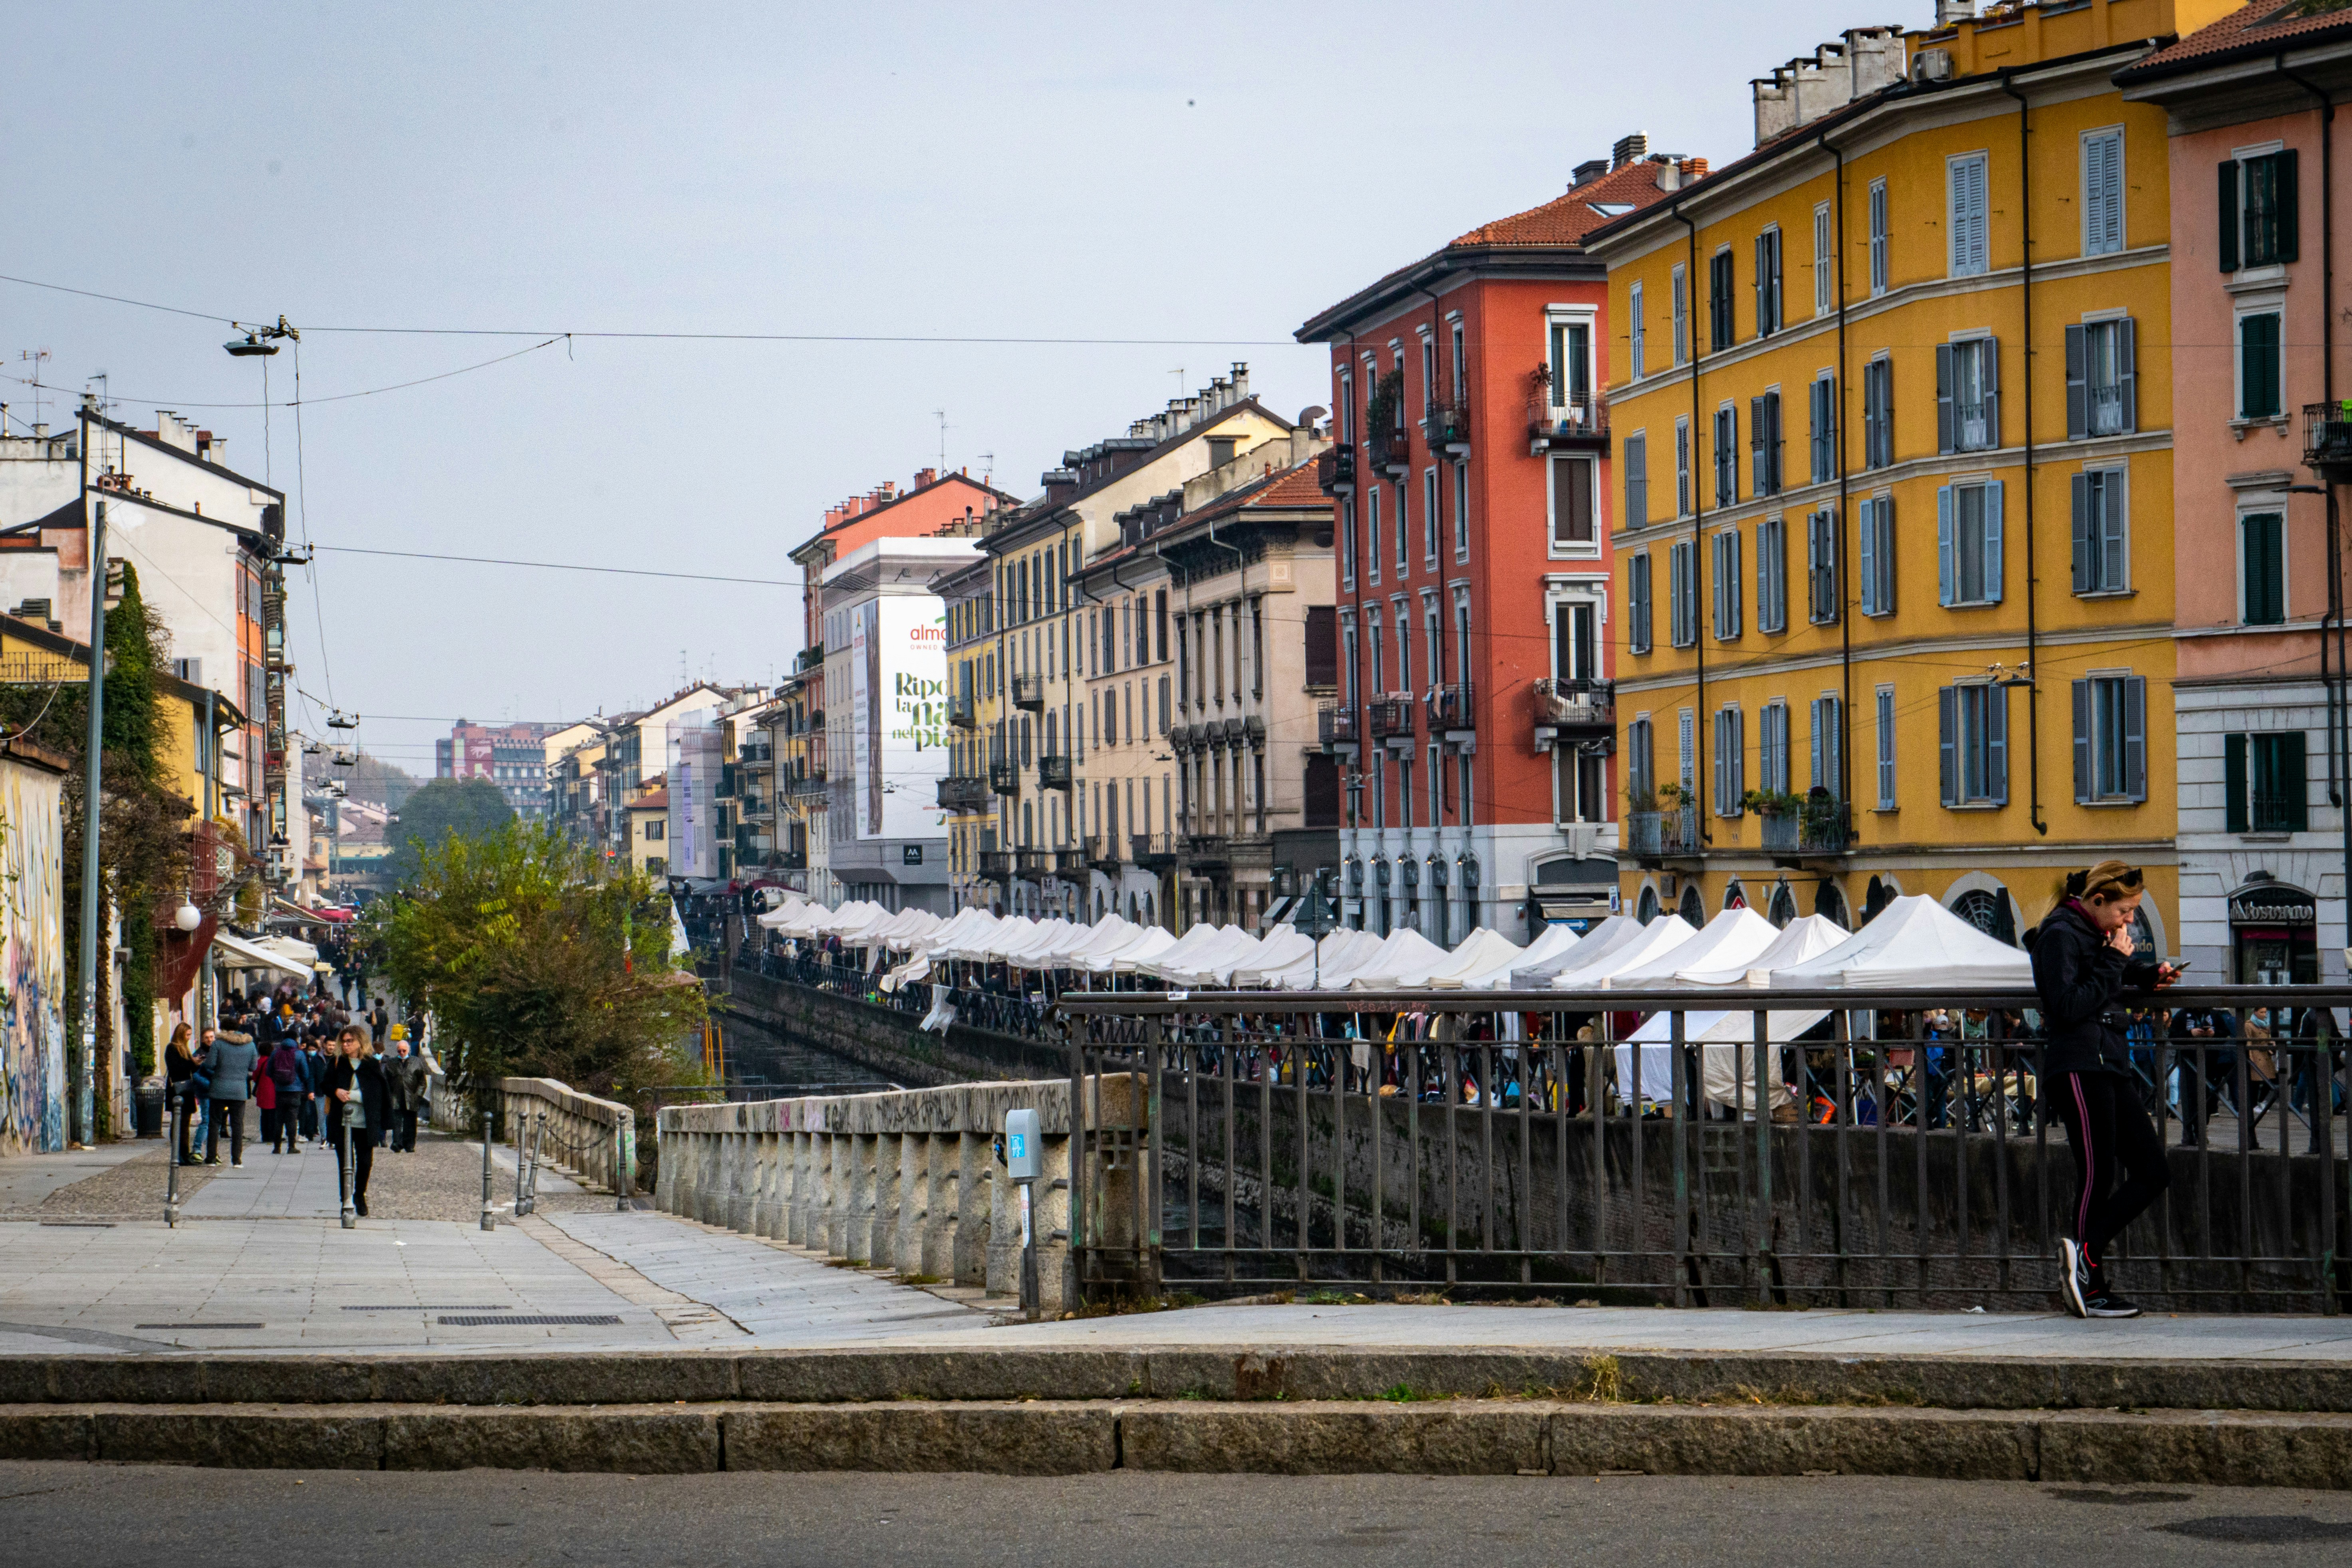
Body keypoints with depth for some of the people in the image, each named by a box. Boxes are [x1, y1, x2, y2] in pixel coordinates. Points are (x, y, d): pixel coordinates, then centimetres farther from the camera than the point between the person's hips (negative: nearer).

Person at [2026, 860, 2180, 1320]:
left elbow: (2124, 973, 37)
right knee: (2098, 1175, -8)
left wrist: (2150, 973, 16)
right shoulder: (2060, 935, -9)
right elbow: (2070, 1006, -18)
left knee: (2153, 1173, 3)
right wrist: (2114, 962, -13)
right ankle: (2090, 1287, -4)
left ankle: (2083, 1251, -3)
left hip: (2109, 1067, 10)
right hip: (2078, 1069, -10)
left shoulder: (2099, 935, 17)